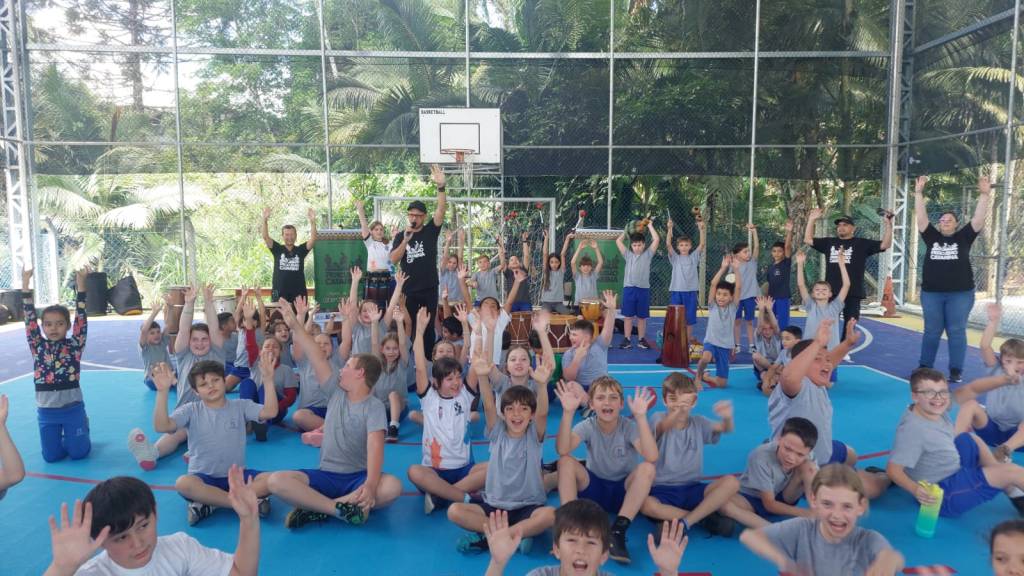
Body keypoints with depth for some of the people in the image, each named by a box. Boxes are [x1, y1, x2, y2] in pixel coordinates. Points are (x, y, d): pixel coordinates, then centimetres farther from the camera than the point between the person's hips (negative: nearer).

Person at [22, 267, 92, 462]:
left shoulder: (74, 345, -4)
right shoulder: (38, 346, 1)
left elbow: (80, 317, -13)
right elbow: (29, 318, -4)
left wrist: (80, 283, -20)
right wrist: (25, 284, -10)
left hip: (72, 407, -2)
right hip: (46, 410, 2)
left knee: (78, 453, 2)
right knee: (52, 456, 5)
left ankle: (83, 426, 32)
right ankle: (63, 435, 36)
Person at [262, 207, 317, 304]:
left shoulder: (301, 250, 6)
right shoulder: (277, 250, 6)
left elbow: (313, 239, -7)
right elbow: (266, 237, -6)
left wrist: (313, 222, -20)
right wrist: (265, 220, -19)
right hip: (279, 294, 0)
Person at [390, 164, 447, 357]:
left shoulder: (431, 231, 2)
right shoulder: (400, 237, 6)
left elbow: (441, 209, -13)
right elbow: (393, 260, -7)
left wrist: (441, 187, -28)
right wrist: (405, 241, -20)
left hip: (429, 288, -1)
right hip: (409, 289, 1)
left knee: (429, 327, 4)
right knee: (409, 327, 5)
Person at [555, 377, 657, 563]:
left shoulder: (629, 426, -14)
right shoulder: (588, 426, -11)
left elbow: (652, 457, -34)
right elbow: (562, 450, -32)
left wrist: (640, 416, -43)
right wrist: (568, 412, -43)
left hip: (623, 491, 0)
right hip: (594, 488, 1)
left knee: (647, 468, -31)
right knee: (565, 461, -26)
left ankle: (618, 531, -32)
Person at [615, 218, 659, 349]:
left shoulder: (648, 254, 6)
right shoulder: (628, 255, 8)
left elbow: (656, 239, -2)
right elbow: (618, 241, 8)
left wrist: (650, 225, 6)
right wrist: (627, 230, 16)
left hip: (643, 289, 0)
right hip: (629, 288, 0)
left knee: (642, 316, 8)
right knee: (628, 315, 3)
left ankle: (642, 340, 17)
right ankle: (627, 339, 10)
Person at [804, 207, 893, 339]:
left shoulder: (862, 244, 3)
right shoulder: (829, 242, 11)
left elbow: (885, 245, -4)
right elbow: (808, 240, 14)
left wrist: (888, 225, -14)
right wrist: (812, 219, 8)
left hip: (853, 294, -2)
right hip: (831, 292, 3)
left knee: (849, 327, 4)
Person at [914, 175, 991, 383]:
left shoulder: (963, 237, 5)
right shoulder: (931, 237, 7)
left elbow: (979, 219, -4)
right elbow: (921, 217, 1)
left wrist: (985, 194, -11)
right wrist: (919, 193, -4)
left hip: (960, 294, -1)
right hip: (932, 293, 1)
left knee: (957, 332, 2)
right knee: (931, 331, 7)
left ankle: (956, 371, 8)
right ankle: (924, 367, 16)